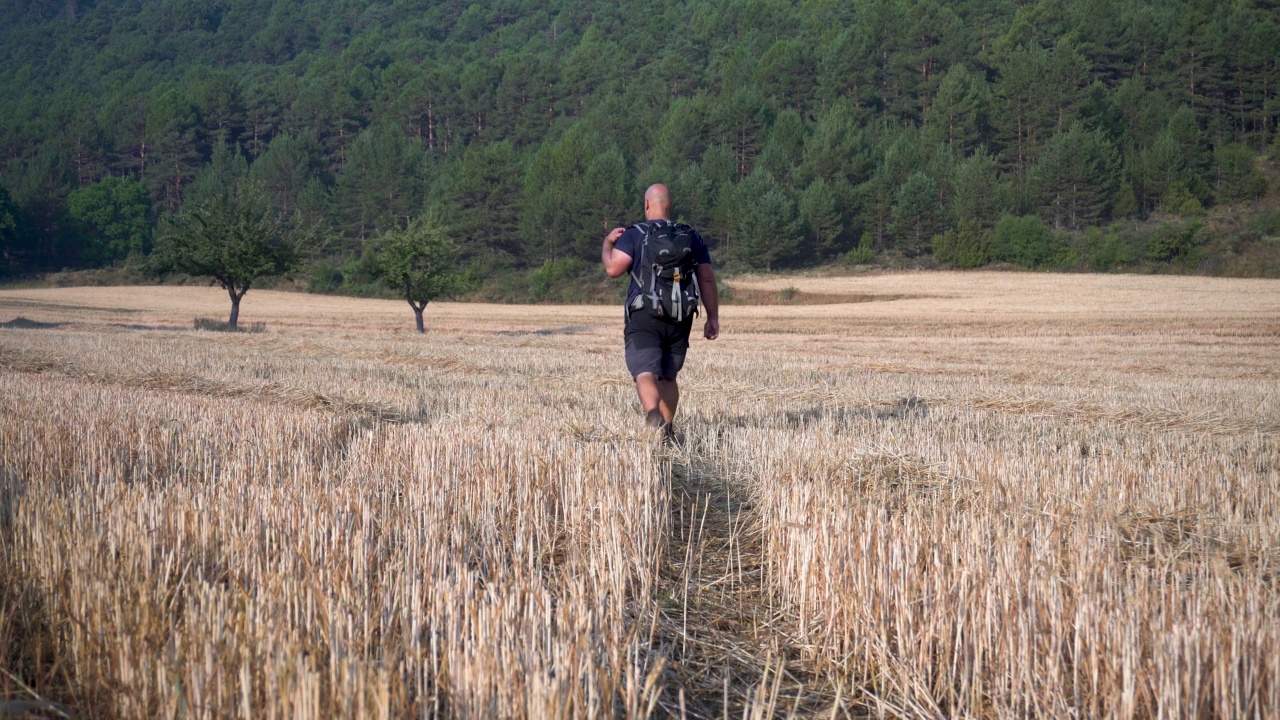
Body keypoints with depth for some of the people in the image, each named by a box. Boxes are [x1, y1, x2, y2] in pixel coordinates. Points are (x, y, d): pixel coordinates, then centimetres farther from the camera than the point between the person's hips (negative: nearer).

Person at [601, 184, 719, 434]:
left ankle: (653, 414, -40)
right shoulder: (692, 237, 12)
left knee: (645, 373, -13)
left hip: (644, 317, -4)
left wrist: (607, 243, 9)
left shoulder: (633, 235, 0)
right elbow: (707, 280, 8)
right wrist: (713, 318, 10)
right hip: (681, 318, 4)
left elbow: (613, 269, -10)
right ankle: (667, 430, 17)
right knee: (668, 376, 17)